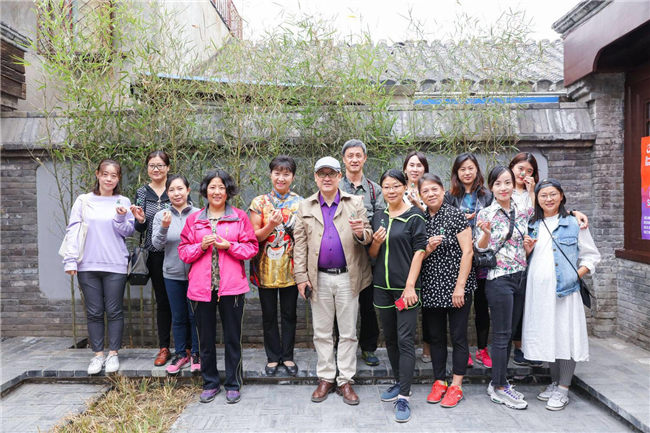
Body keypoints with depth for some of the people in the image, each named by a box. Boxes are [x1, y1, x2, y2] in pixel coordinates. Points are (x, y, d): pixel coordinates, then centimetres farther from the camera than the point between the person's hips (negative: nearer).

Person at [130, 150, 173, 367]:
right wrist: (140, 220, -12)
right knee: (162, 301, 10)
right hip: (155, 254, 2)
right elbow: (139, 229, 9)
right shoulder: (142, 192, 8)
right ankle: (164, 348, 21)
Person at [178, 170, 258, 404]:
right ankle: (210, 383, 27)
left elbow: (251, 248, 2)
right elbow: (183, 251, 7)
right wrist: (201, 246, -10)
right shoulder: (193, 219, 9)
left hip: (231, 286, -1)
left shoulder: (239, 217, 4)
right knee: (206, 339, 10)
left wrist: (229, 246, -13)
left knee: (232, 338, 6)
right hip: (201, 286, 2)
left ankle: (233, 385, 21)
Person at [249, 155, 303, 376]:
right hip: (266, 267, 0)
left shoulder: (300, 203, 2)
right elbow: (254, 236, -3)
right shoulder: (259, 202, 0)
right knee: (269, 315, 10)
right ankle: (273, 356, 26)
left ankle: (287, 355, 26)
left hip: (290, 267, 0)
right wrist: (270, 227, -20)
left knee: (289, 314, 10)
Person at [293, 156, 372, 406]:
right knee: (322, 332, 10)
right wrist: (301, 277, -2)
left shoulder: (355, 203, 5)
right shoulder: (305, 207, 8)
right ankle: (325, 378, 24)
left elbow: (368, 236, 2)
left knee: (348, 333, 6)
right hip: (319, 278, 1)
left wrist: (361, 233, -23)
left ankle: (345, 381, 19)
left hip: (347, 277, -1)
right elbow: (299, 244, 5)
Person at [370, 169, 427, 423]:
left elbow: (419, 251, -10)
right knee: (390, 338, 14)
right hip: (382, 287, 6)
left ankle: (403, 397, 1)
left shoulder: (414, 216, -5)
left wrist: (410, 286, -16)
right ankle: (399, 383, 30)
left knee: (405, 340, -4)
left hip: (406, 287, -5)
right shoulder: (378, 218, 10)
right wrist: (376, 241, -9)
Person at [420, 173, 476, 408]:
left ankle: (456, 386, 14)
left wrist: (460, 286, -15)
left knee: (458, 336, 4)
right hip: (431, 289, 5)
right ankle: (439, 382, 24)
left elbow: (467, 252, -10)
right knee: (436, 337, 12)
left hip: (456, 287, -5)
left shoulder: (456, 215, -6)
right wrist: (428, 248, -10)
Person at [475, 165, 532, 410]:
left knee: (509, 333, 12)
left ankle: (499, 382, 23)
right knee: (502, 334, -2)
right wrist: (486, 232, -27)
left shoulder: (523, 211, 7)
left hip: (521, 277, 6)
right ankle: (499, 389, 9)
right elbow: (481, 249, -8)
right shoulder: (485, 214, -7)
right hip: (498, 279, -6)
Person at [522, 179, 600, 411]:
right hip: (538, 290, 4)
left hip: (564, 289, -4)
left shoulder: (574, 224, 1)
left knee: (565, 337, -3)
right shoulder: (532, 226, 13)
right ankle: (554, 383, 26)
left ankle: (563, 390, 8)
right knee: (547, 336, 11)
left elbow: (591, 256, 3)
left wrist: (577, 274, -11)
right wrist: (527, 250, 0)